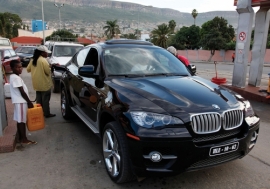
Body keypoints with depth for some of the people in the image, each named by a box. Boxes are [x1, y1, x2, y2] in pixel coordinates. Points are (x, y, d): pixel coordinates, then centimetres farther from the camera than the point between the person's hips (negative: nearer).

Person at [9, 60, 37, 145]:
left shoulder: (14, 77, 14)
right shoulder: (16, 78, -18)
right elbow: (22, 92, -20)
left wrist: (28, 101, 19)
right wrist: (29, 102, -14)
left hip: (19, 101, 10)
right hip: (21, 102, -10)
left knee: (20, 121, 14)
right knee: (22, 121, -3)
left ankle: (20, 138, 22)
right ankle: (24, 139, 4)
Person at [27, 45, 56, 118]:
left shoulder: (33, 60, 7)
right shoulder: (43, 60, -17)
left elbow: (28, 69, 13)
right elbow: (48, 71, -18)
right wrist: (49, 67, 1)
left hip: (36, 83, 8)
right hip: (44, 83, -8)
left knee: (39, 99, 17)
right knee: (45, 99, 1)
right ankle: (47, 113, 7)